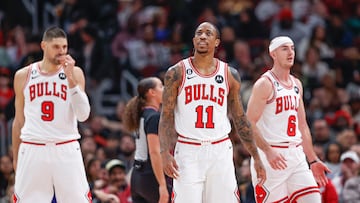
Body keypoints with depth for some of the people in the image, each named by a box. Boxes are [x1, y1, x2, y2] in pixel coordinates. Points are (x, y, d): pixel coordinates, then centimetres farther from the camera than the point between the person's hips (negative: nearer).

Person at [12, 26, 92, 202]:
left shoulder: (75, 73, 3)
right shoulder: (23, 76, 7)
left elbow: (83, 115, -8)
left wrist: (71, 79, -16)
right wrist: (16, 158, 17)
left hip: (66, 150, -1)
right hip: (32, 150, 1)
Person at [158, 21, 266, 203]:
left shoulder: (230, 75, 8)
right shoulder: (177, 73, 1)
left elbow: (240, 119, 13)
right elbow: (166, 117, -1)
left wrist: (256, 158, 10)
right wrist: (165, 153, -14)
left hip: (220, 151, 2)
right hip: (188, 152, -2)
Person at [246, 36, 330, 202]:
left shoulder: (296, 84, 15)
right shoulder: (265, 84, -9)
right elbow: (249, 124, -15)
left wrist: (313, 160, 18)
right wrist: (268, 151, -27)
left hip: (296, 155, 7)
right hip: (272, 157, -7)